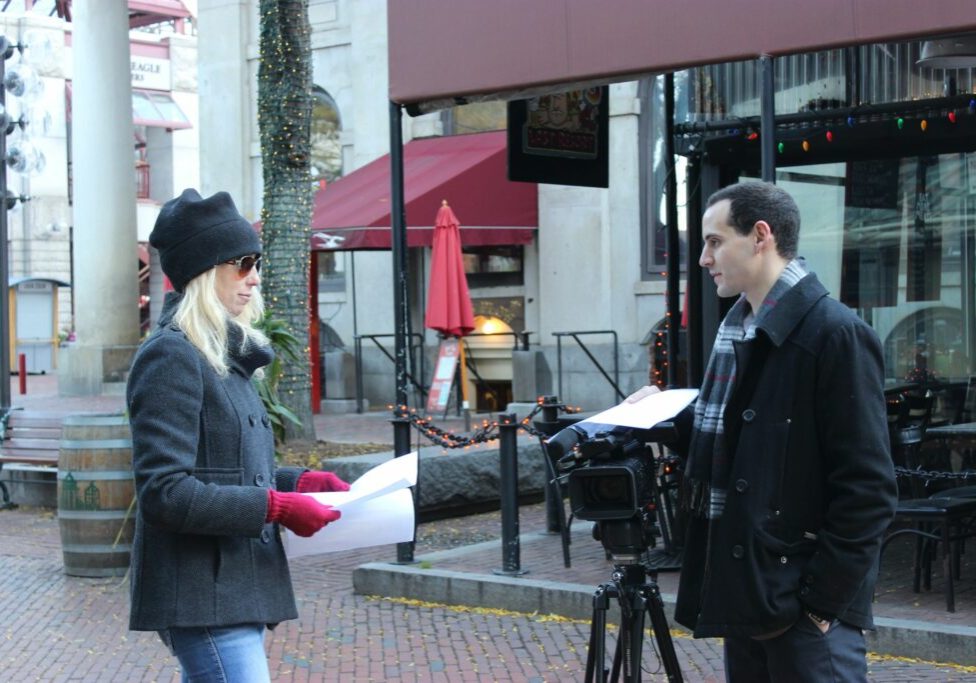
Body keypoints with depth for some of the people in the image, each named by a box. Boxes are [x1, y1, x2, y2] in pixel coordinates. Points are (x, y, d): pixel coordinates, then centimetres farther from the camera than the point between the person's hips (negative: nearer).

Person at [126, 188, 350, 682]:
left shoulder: (226, 356, 18)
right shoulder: (171, 355, -12)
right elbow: (165, 492, -19)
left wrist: (300, 481, 6)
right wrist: (276, 506, -19)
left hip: (231, 591, 10)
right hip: (202, 600, -10)